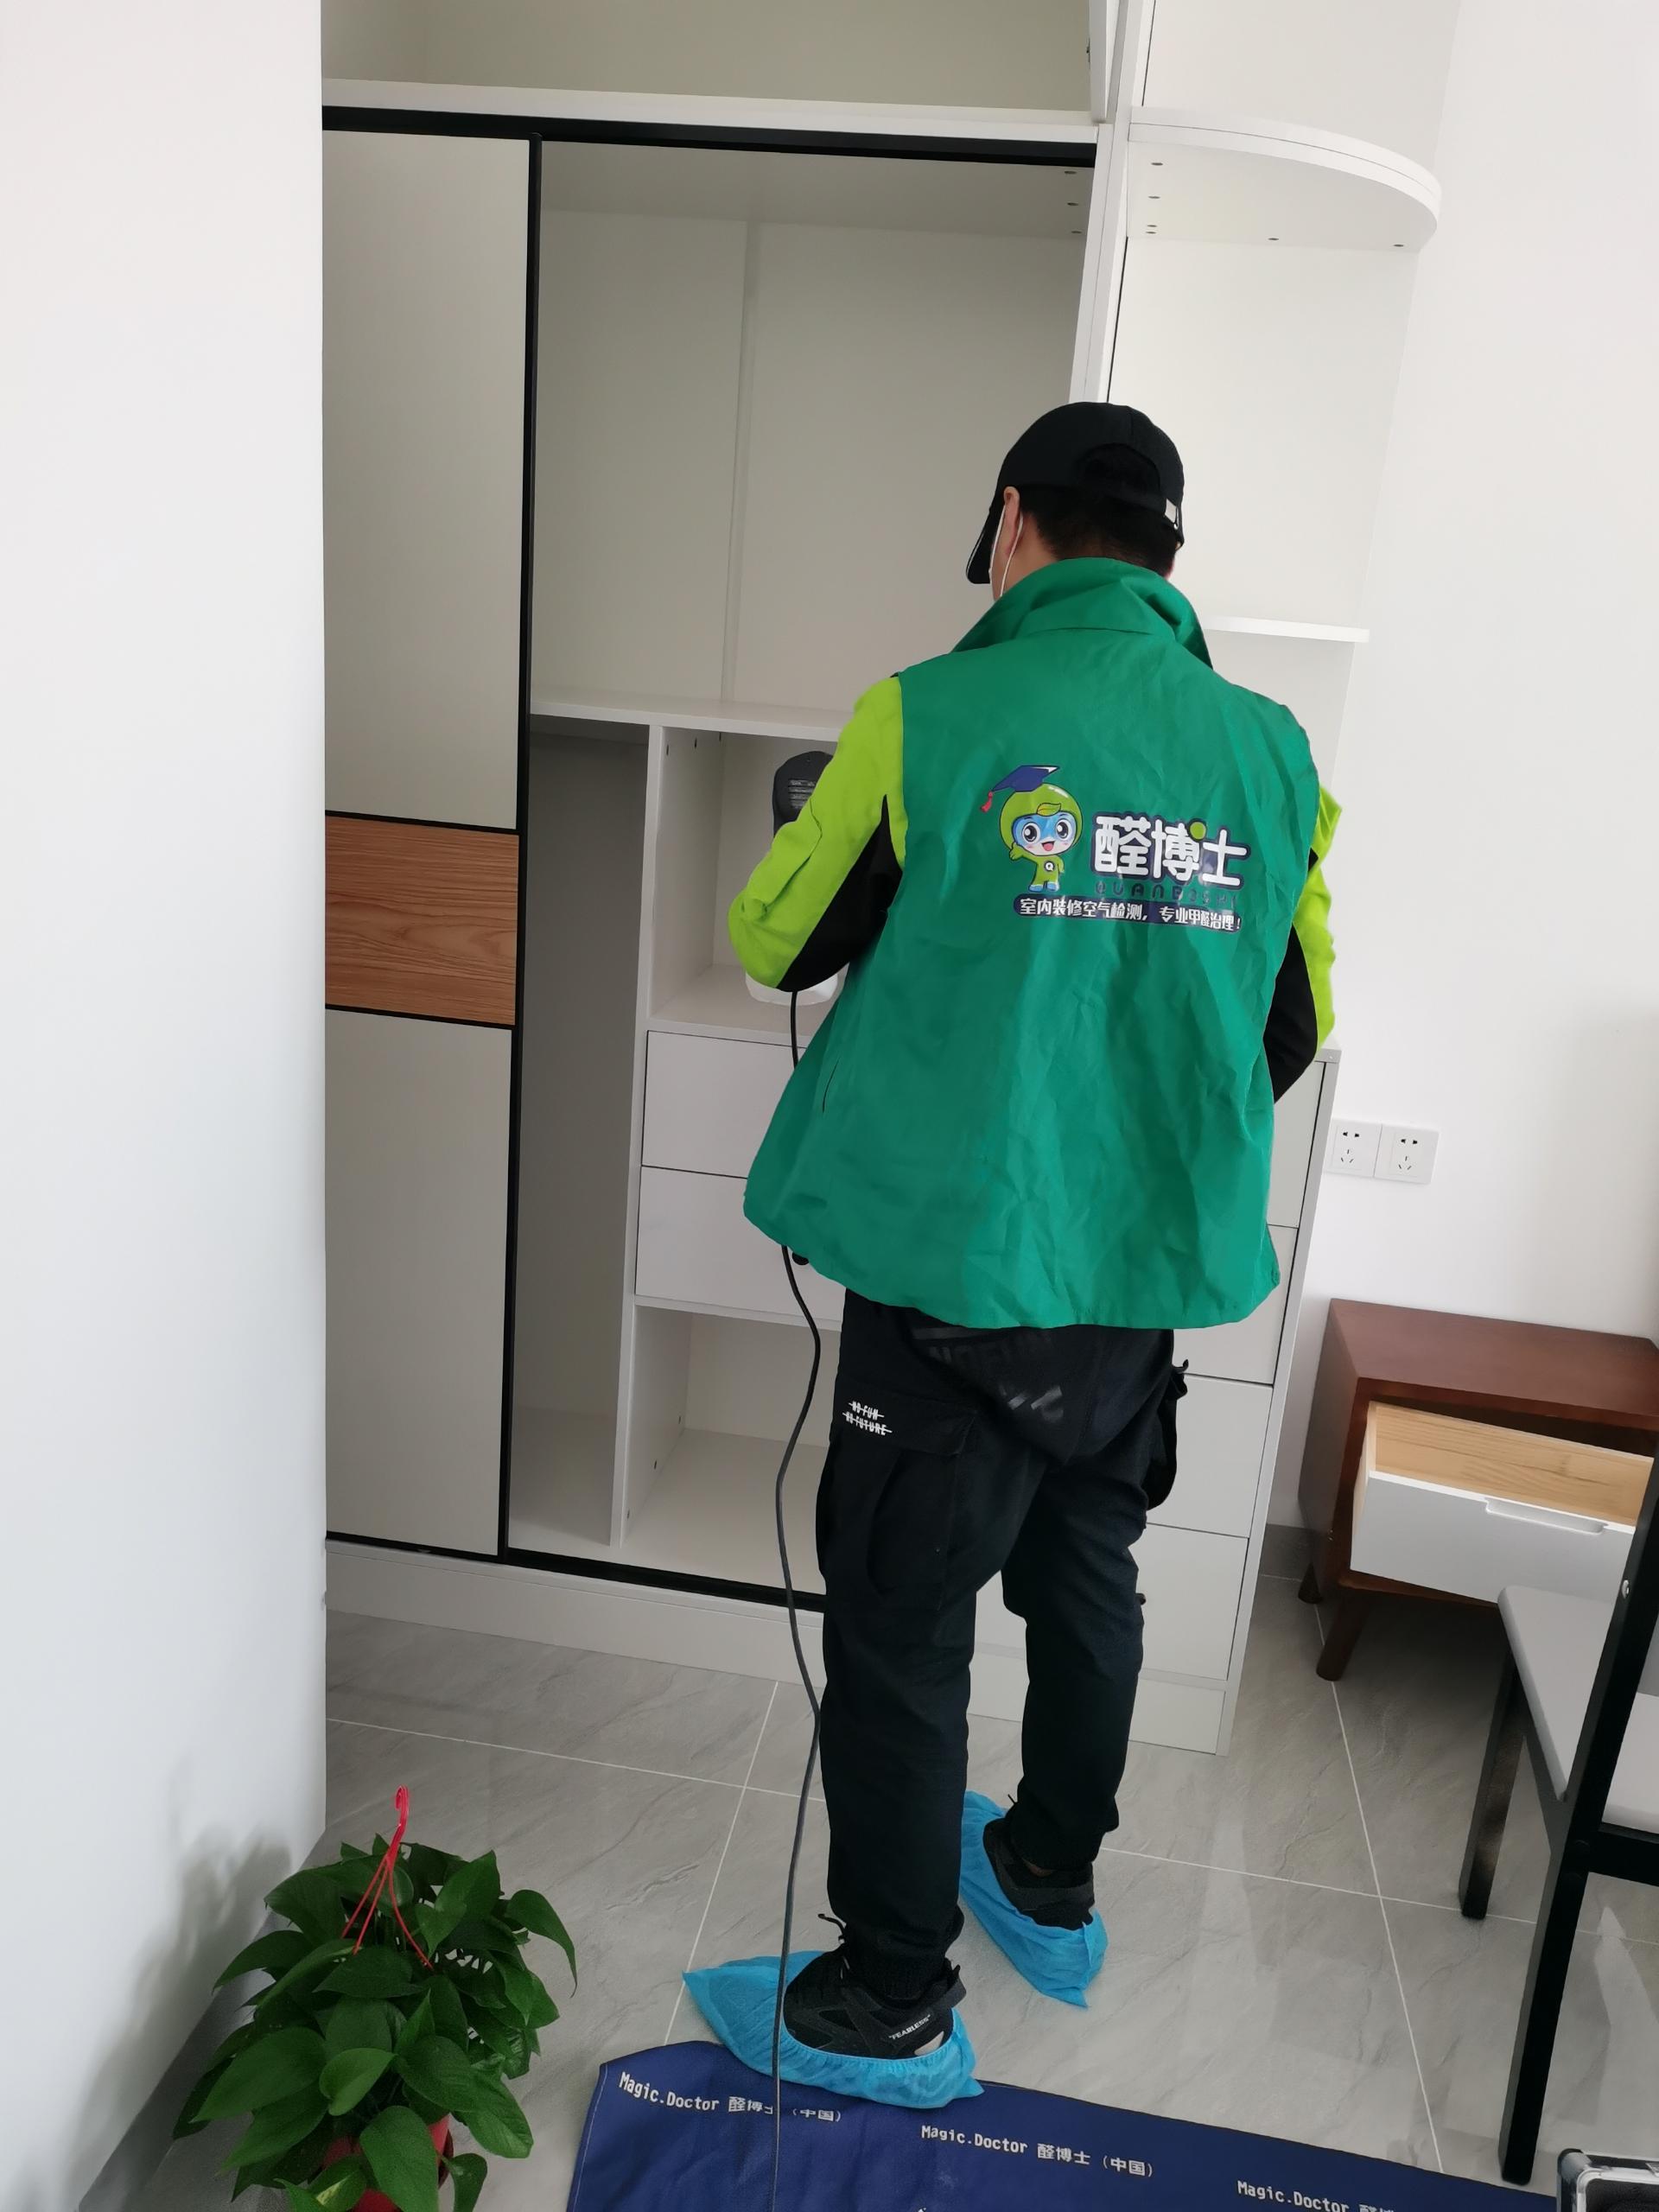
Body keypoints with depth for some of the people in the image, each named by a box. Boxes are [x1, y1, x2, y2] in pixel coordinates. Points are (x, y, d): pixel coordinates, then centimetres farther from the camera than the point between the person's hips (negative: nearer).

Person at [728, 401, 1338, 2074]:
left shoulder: (929, 720, -12)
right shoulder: (1268, 752, 1)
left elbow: (776, 944, 0)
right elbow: (1293, 1029, 9)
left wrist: (836, 836, 21)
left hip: (960, 1276, -5)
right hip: (1156, 1275, 5)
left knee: (901, 1631, 10)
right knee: (1088, 1575, 25)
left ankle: (894, 1993, 27)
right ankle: (1053, 1875, 47)